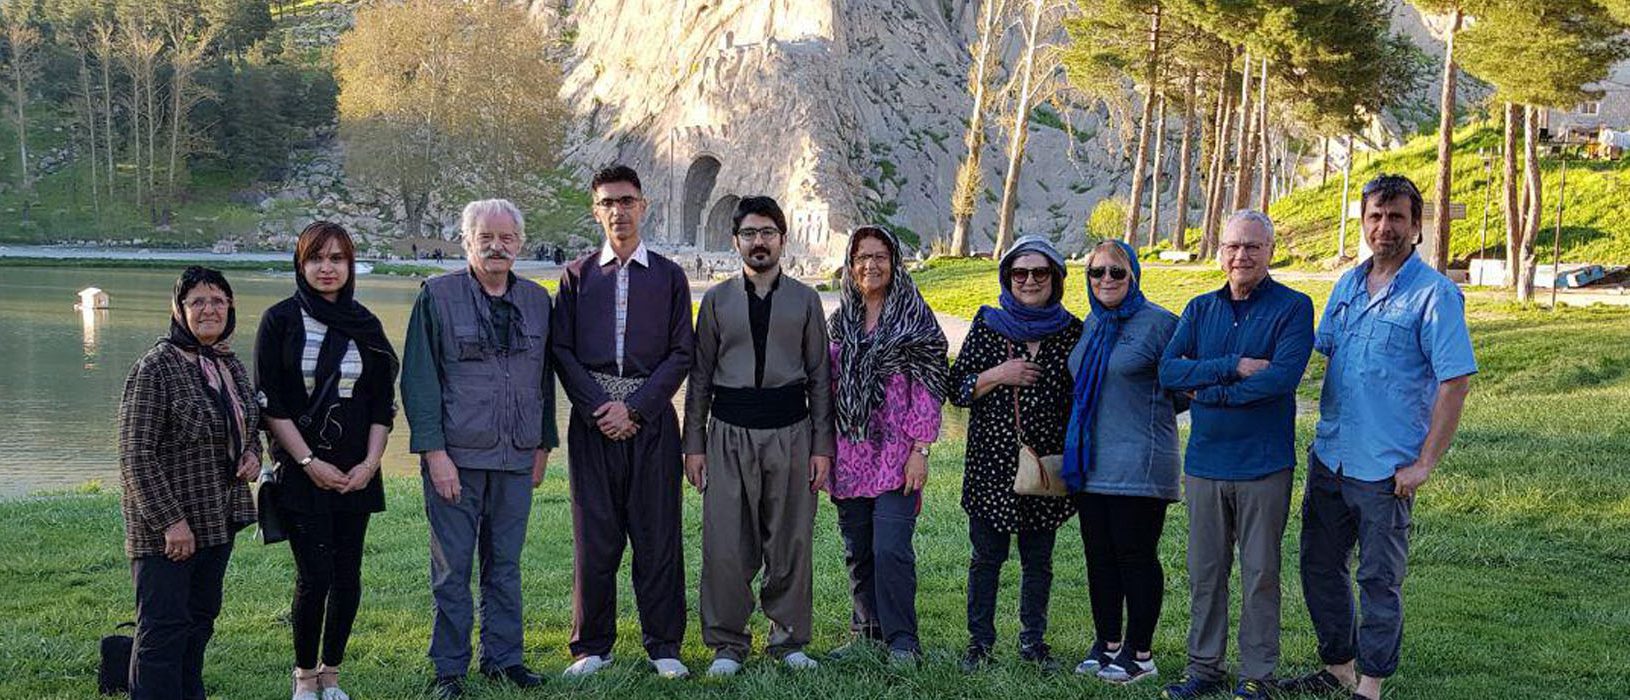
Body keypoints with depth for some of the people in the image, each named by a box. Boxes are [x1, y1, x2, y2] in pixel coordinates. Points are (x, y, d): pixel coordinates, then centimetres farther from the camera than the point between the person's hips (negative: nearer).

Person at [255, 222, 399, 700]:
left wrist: (370, 463, -3)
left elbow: (383, 402, 9)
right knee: (314, 575, -7)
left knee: (348, 575, 4)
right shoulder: (280, 321, -1)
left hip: (356, 474, 3)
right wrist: (309, 462, -11)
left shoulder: (365, 325, 9)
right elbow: (269, 402, -5)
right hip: (301, 472, -3)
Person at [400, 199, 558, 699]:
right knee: (452, 568, 2)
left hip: (515, 458, 4)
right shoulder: (438, 296, -3)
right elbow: (419, 378, -5)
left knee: (505, 564, 11)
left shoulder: (538, 300, 9)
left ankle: (502, 657, 23)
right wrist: (434, 452, -11)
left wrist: (543, 445, 12)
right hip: (455, 456, -4)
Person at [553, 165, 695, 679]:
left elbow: (681, 353, 2)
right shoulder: (577, 275, 10)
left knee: (657, 534, 1)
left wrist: (633, 407, -8)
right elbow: (562, 350, 5)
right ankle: (592, 646, 13)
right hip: (592, 419, 1)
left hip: (651, 418, 0)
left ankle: (664, 646, 10)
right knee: (593, 535, 2)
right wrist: (598, 408, -8)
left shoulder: (669, 276, 8)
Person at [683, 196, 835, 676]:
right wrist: (693, 444, 4)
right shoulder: (718, 300, 8)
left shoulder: (805, 299, 8)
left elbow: (820, 376, 9)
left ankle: (789, 640, 16)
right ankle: (728, 645, 9)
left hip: (791, 429, 0)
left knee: (791, 540, 3)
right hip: (730, 431, 0)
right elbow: (700, 374, 10)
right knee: (726, 543, -2)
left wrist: (822, 446, 3)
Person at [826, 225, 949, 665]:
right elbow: (827, 391, 15)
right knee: (857, 551, 9)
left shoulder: (915, 318, -1)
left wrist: (920, 450, -12)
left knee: (891, 549, -11)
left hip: (896, 454, -5)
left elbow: (927, 388, -5)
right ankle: (866, 633, 21)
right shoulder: (838, 323, 13)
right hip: (849, 454, 5)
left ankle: (902, 642, -1)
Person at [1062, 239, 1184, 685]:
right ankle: (1108, 644, 22)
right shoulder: (1091, 324, 14)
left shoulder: (1159, 323, -7)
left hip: (1138, 465, -7)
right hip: (1089, 463, 7)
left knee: (1135, 556, -1)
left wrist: (1143, 412, -2)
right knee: (1099, 557, 11)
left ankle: (1140, 653, 9)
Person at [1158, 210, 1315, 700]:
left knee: (1260, 575, 5)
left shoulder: (1293, 308, -4)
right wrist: (1235, 367, -16)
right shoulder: (1200, 309, 9)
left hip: (1263, 465, -4)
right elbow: (1168, 371, -4)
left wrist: (1205, 386, -11)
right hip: (1204, 462, 4)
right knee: (1205, 572, 11)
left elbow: (1282, 377, -18)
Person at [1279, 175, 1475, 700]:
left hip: (1387, 469, -7)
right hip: (1329, 457, 7)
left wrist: (1424, 463, -15)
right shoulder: (1348, 285, 9)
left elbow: (1456, 382, -13)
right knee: (1319, 567, 15)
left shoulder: (1435, 294, -10)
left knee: (1379, 579, 3)